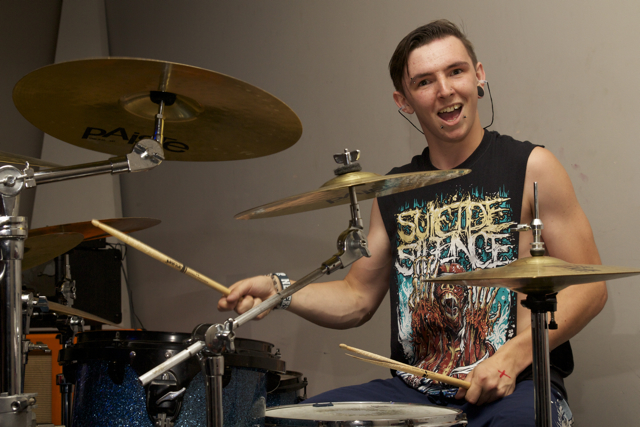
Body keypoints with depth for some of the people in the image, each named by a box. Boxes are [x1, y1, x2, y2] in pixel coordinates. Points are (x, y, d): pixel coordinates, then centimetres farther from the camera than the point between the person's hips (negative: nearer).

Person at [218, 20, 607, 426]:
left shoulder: (529, 167, -1)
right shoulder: (394, 191, 14)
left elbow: (589, 287, -3)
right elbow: (357, 298, 18)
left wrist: (513, 356, -16)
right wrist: (277, 291, 0)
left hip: (516, 387, -4)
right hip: (414, 390, 5)